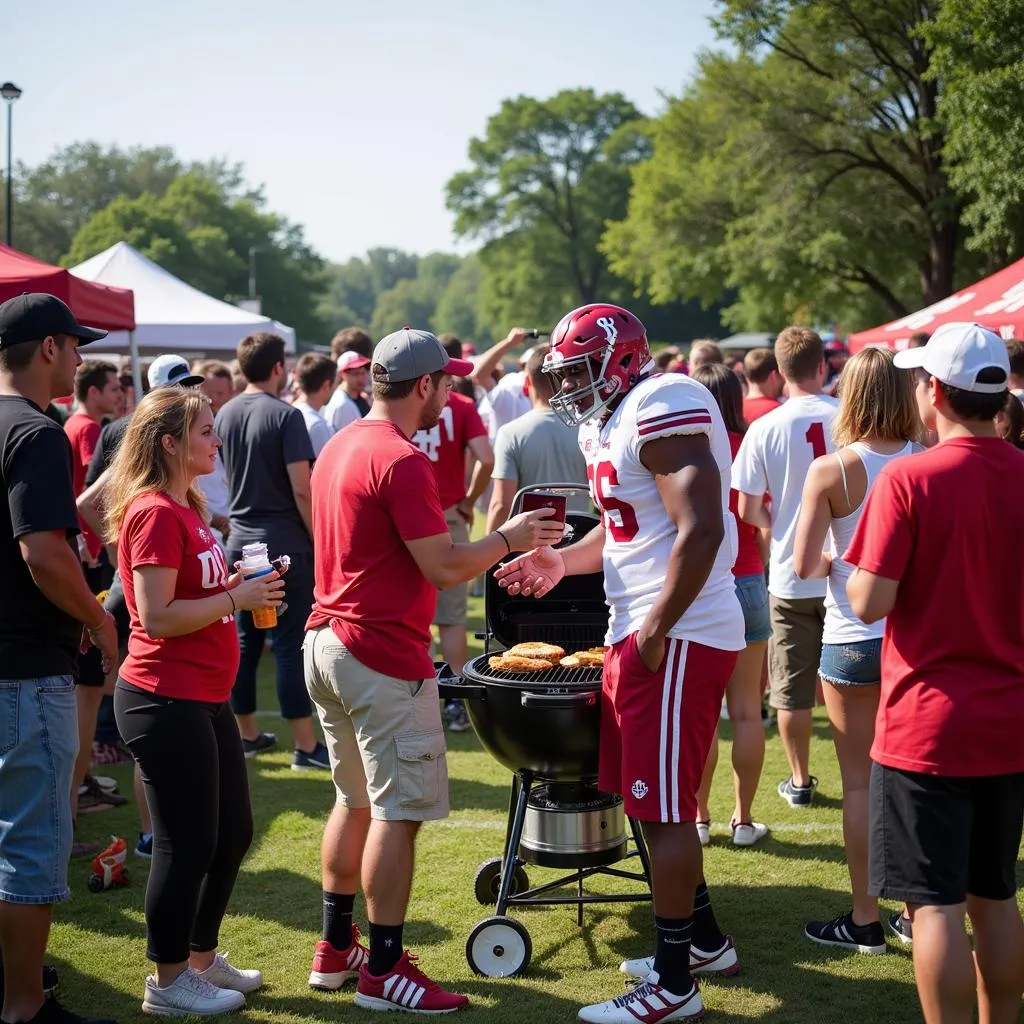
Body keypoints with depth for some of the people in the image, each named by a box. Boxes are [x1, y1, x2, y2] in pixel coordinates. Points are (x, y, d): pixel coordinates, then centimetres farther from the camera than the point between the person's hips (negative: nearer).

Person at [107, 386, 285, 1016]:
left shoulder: (186, 508, 14)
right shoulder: (155, 514, -17)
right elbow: (156, 616, -22)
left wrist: (239, 589, 5)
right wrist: (236, 598, -18)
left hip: (205, 698, 10)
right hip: (165, 700, -10)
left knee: (233, 833, 19)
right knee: (187, 844, 0)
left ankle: (201, 958, 33)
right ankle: (169, 982, 15)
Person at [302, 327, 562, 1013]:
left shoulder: (338, 448, 11)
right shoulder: (403, 461, -18)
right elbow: (443, 568, -19)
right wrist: (507, 539, -4)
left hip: (327, 643, 10)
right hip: (384, 659, -10)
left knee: (356, 800, 19)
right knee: (398, 811, -2)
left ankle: (336, 950, 26)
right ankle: (383, 971, 4)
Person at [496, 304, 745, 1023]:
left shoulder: (663, 407, -17)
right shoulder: (616, 421, 15)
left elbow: (700, 530, -24)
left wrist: (656, 630, -22)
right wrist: (564, 561, 15)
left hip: (676, 637, -10)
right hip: (641, 633, 10)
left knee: (663, 807, -3)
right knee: (661, 799, 18)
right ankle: (706, 941, 33)